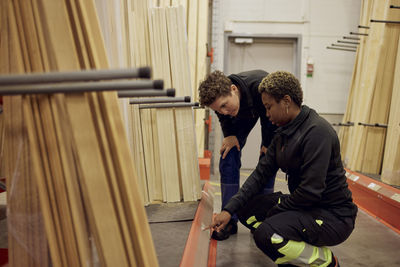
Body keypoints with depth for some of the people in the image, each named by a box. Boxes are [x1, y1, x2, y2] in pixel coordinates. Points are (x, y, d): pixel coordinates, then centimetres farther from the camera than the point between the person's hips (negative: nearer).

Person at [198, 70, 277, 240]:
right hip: (242, 113, 3)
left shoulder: (261, 87, -45)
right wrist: (230, 134, -17)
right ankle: (229, 219, -4)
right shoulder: (219, 98, -31)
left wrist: (269, 144, -16)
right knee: (228, 157, -10)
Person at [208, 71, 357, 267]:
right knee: (246, 210, 3)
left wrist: (275, 210, -11)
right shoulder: (283, 132, 6)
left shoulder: (317, 132, -22)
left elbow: (311, 191, -26)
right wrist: (229, 209, -4)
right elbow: (262, 173, 3)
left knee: (265, 235, -27)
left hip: (333, 215, -9)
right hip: (302, 204, 9)